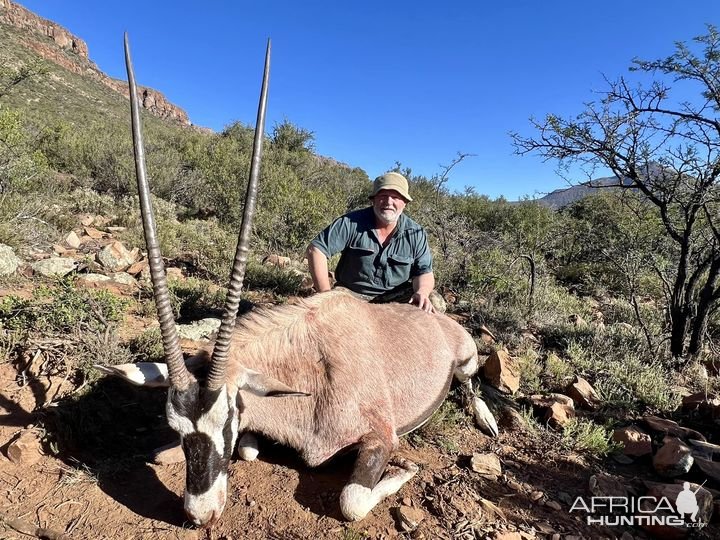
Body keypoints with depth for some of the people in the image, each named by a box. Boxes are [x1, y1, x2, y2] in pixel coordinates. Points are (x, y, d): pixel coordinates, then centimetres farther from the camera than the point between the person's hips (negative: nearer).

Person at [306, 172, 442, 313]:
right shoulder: (351, 223, -9)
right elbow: (315, 249, -12)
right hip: (353, 295, -2)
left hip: (397, 298, 3)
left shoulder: (416, 233, -2)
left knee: (435, 302, -19)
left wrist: (422, 293, -26)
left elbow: (425, 273, 0)